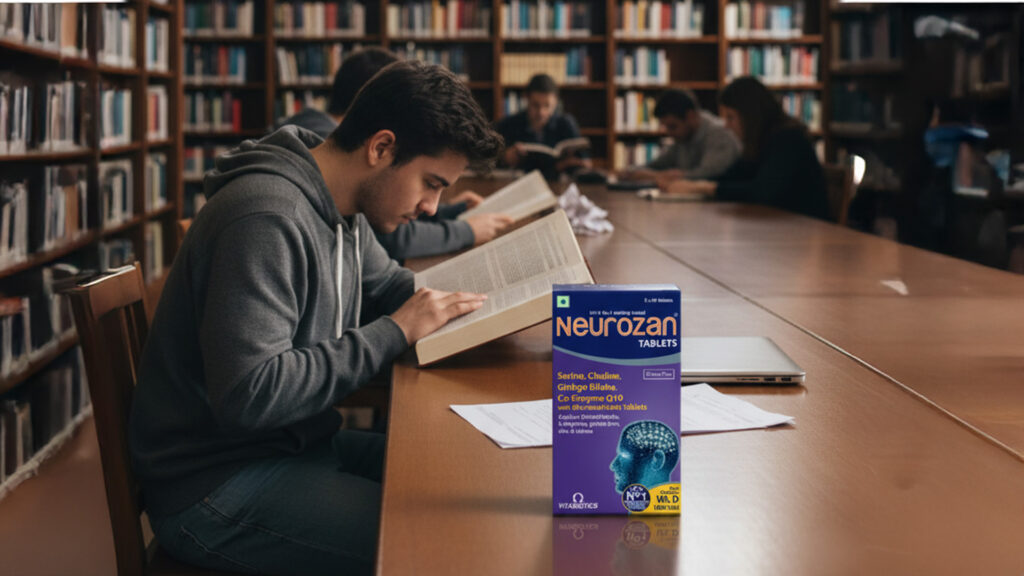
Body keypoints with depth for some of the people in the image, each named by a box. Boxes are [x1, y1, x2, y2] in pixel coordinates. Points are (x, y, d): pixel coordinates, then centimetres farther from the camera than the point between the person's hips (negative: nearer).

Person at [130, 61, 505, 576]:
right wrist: (395, 333, -22)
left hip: (301, 445, 10)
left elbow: (386, 281, 26)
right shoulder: (267, 219, -24)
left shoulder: (344, 211, 6)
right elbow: (247, 395, -30)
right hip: (218, 484, -10)